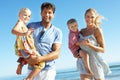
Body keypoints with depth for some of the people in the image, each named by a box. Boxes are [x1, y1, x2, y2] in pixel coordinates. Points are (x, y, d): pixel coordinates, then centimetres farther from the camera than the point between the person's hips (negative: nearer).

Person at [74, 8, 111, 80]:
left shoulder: (97, 30, -9)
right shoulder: (82, 31, 6)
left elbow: (103, 50, -10)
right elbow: (76, 43, 22)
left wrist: (89, 44, -24)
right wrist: (74, 53, 2)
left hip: (95, 62, -3)